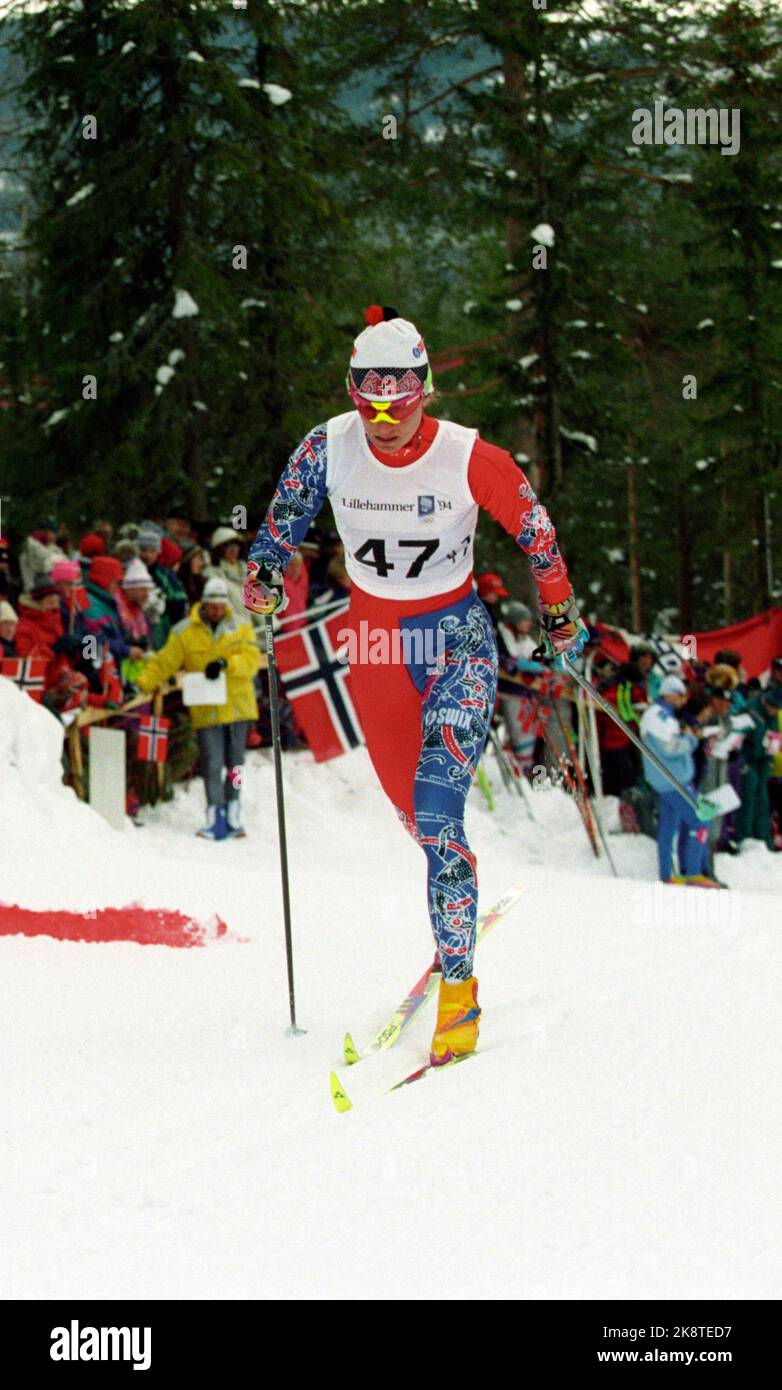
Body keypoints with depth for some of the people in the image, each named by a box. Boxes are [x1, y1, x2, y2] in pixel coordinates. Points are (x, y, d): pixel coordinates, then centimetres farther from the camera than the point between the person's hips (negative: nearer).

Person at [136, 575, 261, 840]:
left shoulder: (240, 629, 6)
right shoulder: (185, 633, 2)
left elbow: (252, 660, -7)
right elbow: (163, 663, 2)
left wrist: (225, 663, -24)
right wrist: (141, 684, -10)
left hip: (238, 707, 2)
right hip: (206, 711, -2)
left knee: (235, 764, 9)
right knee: (212, 765, -9)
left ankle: (232, 814, 20)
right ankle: (216, 818, -9)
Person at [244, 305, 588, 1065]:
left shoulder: (469, 457, -19)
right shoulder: (329, 446, -12)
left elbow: (533, 527, -4)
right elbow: (289, 508, 7)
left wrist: (559, 611, 7)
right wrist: (266, 568, -10)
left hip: (458, 639, -4)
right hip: (372, 637, 4)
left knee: (438, 808, -19)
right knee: (409, 805, 14)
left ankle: (458, 980, -13)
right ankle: (458, 897, 46)